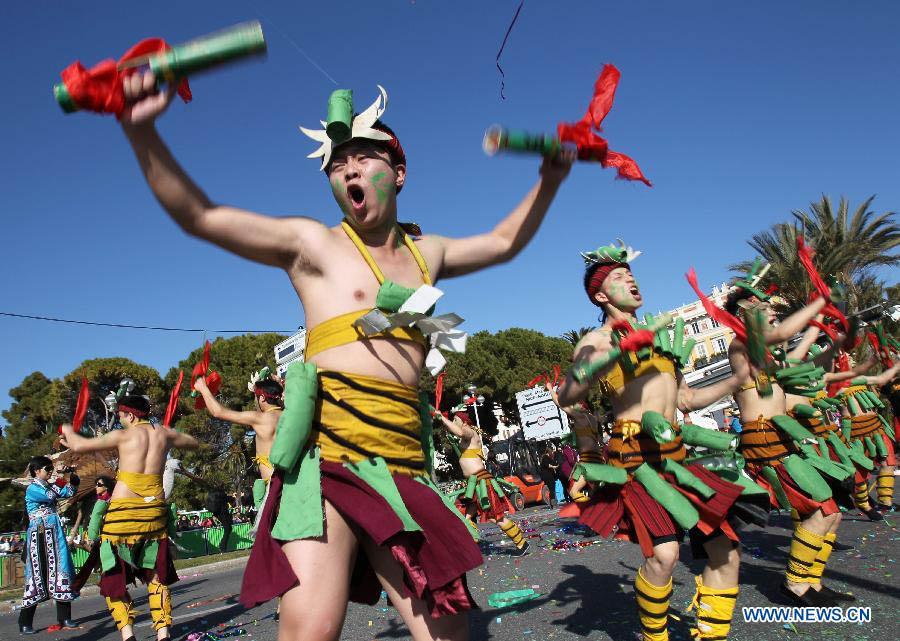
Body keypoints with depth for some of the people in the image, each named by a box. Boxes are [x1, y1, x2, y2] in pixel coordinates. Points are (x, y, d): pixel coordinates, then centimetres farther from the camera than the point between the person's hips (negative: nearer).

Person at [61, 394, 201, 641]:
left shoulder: (123, 435, -5)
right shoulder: (164, 434, 6)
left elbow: (79, 446, -6)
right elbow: (194, 443, 22)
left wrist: (68, 431, 14)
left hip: (123, 512, -3)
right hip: (154, 510, 4)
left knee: (115, 576, 10)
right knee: (156, 575, 15)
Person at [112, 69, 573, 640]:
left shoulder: (426, 253, 20)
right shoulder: (313, 244, 5)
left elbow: (504, 243, 35)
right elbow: (199, 216, -2)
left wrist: (548, 182, 27)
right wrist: (142, 131, -14)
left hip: (404, 469, 5)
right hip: (328, 457, -4)